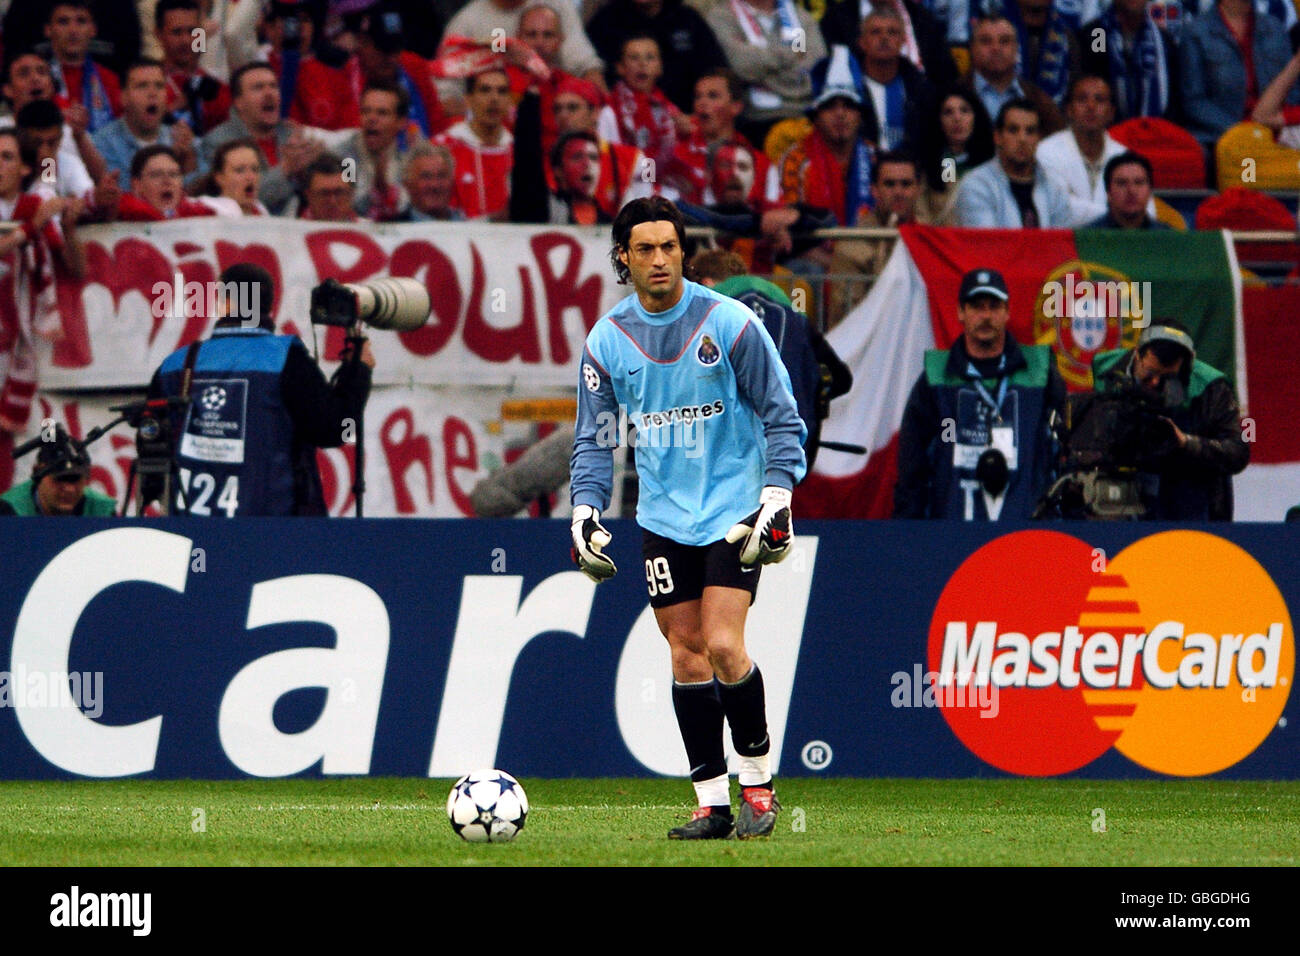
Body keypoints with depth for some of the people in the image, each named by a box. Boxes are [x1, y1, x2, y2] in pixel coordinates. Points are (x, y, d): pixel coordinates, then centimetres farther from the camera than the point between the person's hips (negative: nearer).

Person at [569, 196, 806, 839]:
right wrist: (585, 512, -5)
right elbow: (594, 438, 8)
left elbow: (781, 415, -3)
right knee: (686, 653, 1)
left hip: (733, 509, -4)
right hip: (663, 517, 4)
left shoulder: (728, 322, -8)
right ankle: (712, 804, 6)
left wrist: (777, 497, -12)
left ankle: (758, 782, 3)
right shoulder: (607, 340, 1)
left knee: (723, 646, -15)